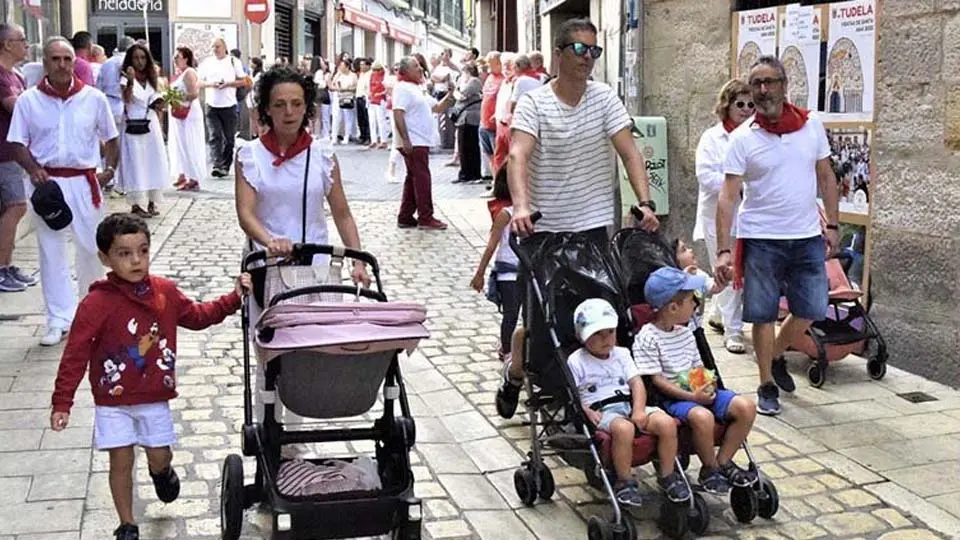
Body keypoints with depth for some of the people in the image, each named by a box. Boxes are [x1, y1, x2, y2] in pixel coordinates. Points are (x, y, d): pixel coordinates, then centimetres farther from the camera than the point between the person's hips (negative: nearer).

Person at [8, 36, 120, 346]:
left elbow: (111, 138, 10)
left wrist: (111, 169, -4)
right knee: (51, 251, 4)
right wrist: (33, 170, -15)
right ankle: (59, 320, 12)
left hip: (84, 181, 0)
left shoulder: (93, 98, 1)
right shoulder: (28, 100, -1)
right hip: (48, 181, 0)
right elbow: (18, 143, 2)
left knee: (91, 248, 9)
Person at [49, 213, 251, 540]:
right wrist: (62, 403, -18)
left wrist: (234, 299, 5)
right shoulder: (96, 304, -19)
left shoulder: (165, 291, -4)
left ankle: (162, 471, 48)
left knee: (160, 456, 10)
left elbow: (197, 316, 13)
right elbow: (75, 356, -16)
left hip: (155, 396, 3)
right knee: (121, 461, 2)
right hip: (113, 402, -3)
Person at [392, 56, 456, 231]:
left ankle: (405, 218, 16)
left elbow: (437, 108, 24)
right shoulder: (403, 88, -9)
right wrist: (405, 140, -26)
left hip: (421, 142, 10)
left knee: (414, 180, 11)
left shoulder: (418, 89, 20)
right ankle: (425, 218, -6)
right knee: (422, 179, -9)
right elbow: (398, 115, -19)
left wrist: (449, 96, 6)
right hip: (412, 143, -10)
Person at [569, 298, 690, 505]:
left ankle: (667, 476, -2)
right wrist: (586, 411, -18)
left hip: (629, 405, 5)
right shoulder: (577, 361, 5)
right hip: (602, 412, -5)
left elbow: (636, 383, 10)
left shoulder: (622, 354, 19)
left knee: (667, 422, -22)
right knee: (624, 428, -40)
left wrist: (639, 411, -7)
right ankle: (625, 481, -19)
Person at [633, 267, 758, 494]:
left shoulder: (686, 333, 13)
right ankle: (710, 470, -11)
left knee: (746, 407, -10)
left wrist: (706, 384, -4)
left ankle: (723, 461, 2)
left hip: (698, 391, 8)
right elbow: (656, 380, -16)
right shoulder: (647, 338, -12)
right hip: (671, 398, -8)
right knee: (703, 417, -37)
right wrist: (691, 396, -21)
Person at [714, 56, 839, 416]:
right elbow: (728, 197, -11)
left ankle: (776, 356, 35)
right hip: (760, 239, -3)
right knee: (763, 315, 4)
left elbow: (826, 178, 11)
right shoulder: (743, 137, -8)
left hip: (807, 237, 3)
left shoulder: (812, 126, 1)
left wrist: (832, 225, 6)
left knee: (811, 310, 8)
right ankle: (767, 385, 20)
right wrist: (723, 250, -18)